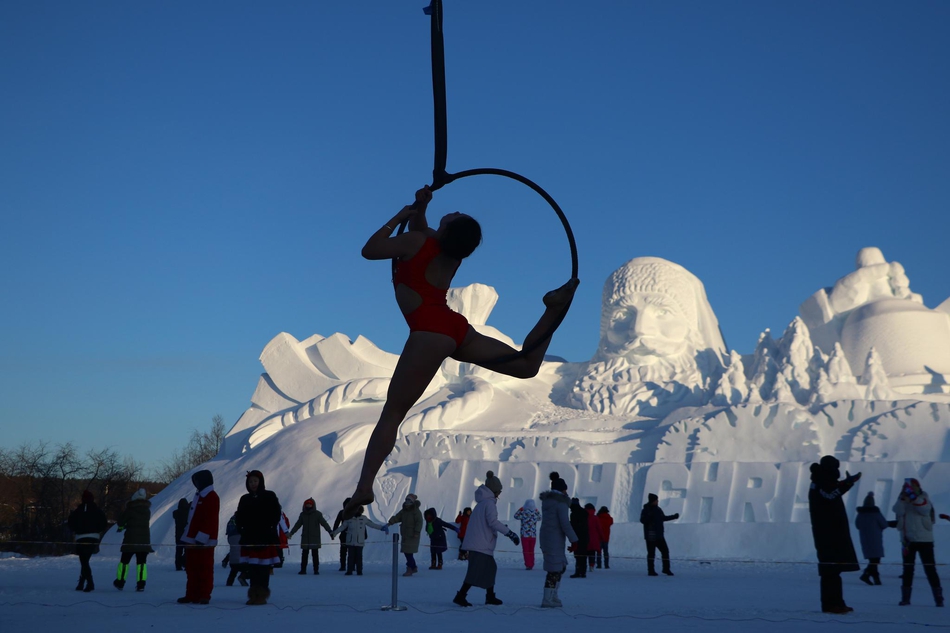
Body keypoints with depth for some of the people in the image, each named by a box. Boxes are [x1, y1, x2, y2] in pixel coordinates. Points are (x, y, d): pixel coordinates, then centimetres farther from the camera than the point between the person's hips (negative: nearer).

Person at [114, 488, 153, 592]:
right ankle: (141, 584, -6)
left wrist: (121, 526, 22)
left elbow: (121, 520, -3)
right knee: (141, 561, 5)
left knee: (125, 560, 12)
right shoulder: (147, 510, 8)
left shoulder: (130, 509, -7)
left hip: (131, 539, -3)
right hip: (144, 539, 3)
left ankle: (120, 582, 19)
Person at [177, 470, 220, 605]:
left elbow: (210, 520, -19)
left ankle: (204, 596, -2)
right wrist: (189, 537, 19)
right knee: (192, 570, 11)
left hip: (204, 542, -10)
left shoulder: (211, 497, -11)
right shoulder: (199, 496, 20)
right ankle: (192, 595, 15)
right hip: (193, 540, 10)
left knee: (205, 570, -5)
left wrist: (201, 538, -23)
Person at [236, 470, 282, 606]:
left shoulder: (270, 496, 2)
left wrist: (269, 528, -12)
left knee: (263, 568, -6)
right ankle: (254, 594, 9)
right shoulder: (245, 499, 14)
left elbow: (276, 514, -3)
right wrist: (241, 529, -1)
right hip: (249, 538, 4)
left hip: (266, 538, -4)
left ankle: (262, 594, -3)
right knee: (251, 568, 3)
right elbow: (240, 518, 15)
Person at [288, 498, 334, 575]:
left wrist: (330, 532, -17)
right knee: (304, 554, 2)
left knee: (315, 554, 0)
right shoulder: (303, 514, 8)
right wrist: (291, 533, 17)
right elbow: (297, 525, 16)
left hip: (315, 538, -3)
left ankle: (316, 570, 5)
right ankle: (303, 569, 7)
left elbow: (324, 523, -8)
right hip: (305, 538, 3)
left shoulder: (317, 514, -2)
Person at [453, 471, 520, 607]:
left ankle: (490, 597, 24)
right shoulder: (489, 502, -11)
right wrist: (510, 533, -21)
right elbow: (492, 521, -22)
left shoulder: (482, 501, 17)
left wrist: (502, 527, 32)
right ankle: (460, 596, -15)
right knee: (477, 571, -11)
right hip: (481, 545, -10)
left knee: (490, 568, 18)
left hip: (477, 543, 10)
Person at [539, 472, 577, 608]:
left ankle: (553, 596, 18)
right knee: (554, 570, -4)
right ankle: (547, 600, -4)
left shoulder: (546, 500, 13)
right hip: (555, 540, -9)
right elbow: (565, 523, -18)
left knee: (561, 567, 18)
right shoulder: (561, 502, -12)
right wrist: (573, 539, -15)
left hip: (545, 537, 9)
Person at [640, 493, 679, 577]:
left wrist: (674, 516, 28)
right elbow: (642, 520, -18)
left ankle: (666, 569, 19)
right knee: (651, 553, -5)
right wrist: (649, 516, -31)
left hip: (659, 535, 8)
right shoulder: (646, 510, -8)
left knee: (665, 551, 8)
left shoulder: (658, 509, 13)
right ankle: (651, 570, 0)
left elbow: (663, 518, 27)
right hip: (651, 536, -7)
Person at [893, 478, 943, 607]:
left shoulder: (924, 498, -2)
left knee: (930, 568, -4)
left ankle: (938, 597, 1)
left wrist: (914, 497, -35)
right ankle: (905, 597, 11)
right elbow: (898, 511, -14)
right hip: (908, 540, 3)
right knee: (908, 568, 6)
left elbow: (925, 509, -23)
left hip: (924, 540, -3)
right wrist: (903, 498, -26)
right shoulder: (903, 500, 5)